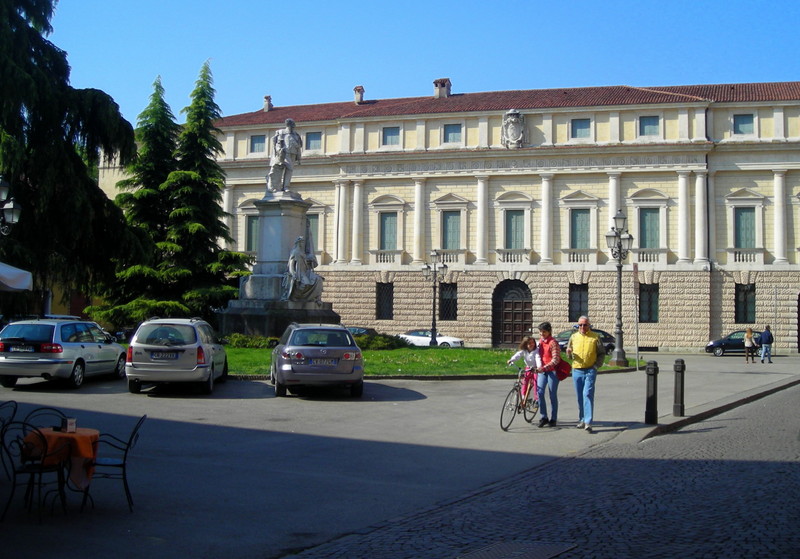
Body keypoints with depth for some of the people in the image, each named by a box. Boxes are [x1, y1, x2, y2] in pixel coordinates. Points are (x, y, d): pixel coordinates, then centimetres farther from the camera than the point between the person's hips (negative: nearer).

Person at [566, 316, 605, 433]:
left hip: (590, 371, -4)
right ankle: (582, 420, 22)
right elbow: (569, 351, 19)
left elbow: (602, 353, 7)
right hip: (577, 370, 4)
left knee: (587, 395, -14)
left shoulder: (595, 337, 3)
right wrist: (569, 352, -5)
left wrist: (597, 365, -5)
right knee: (580, 396, 9)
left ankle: (588, 422, -17)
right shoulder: (573, 337, 11)